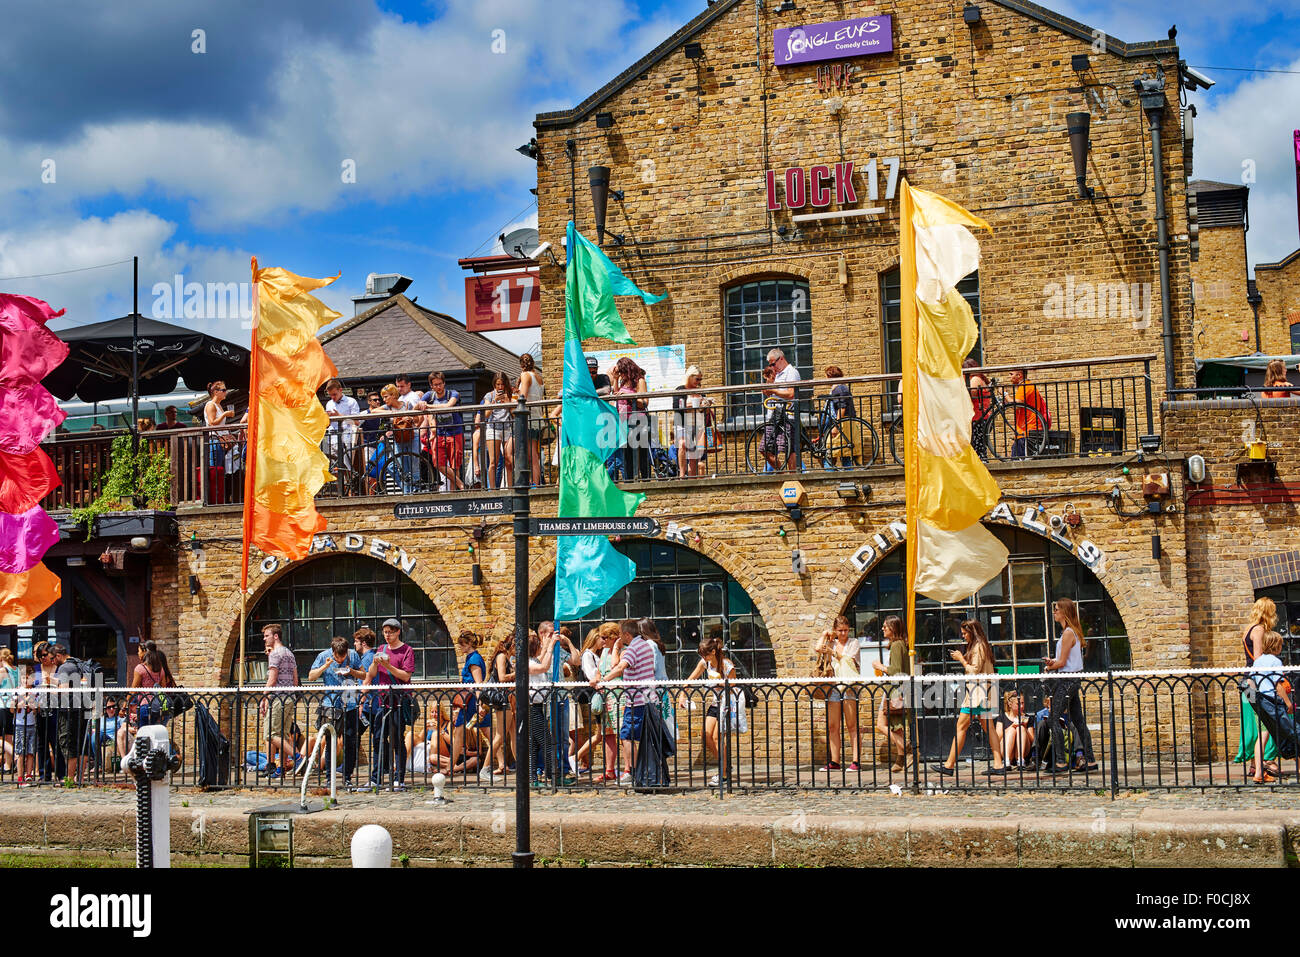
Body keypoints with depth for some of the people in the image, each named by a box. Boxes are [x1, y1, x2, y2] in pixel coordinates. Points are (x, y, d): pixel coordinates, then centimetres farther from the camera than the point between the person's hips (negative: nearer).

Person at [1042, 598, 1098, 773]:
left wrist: (1049, 668, 0)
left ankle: (1061, 761, -9)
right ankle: (1089, 760, 13)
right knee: (1078, 720, 11)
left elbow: (1062, 662, -16)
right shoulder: (1073, 631, 13)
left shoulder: (1068, 633, -16)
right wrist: (1053, 662, 6)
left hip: (1066, 681, -10)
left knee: (1053, 719, -7)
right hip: (1072, 680, 10)